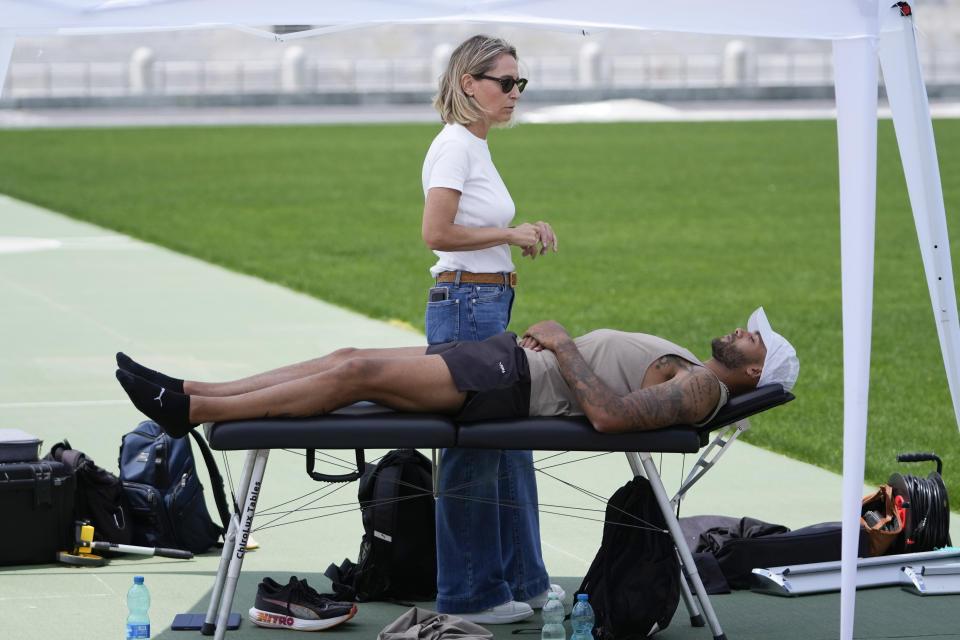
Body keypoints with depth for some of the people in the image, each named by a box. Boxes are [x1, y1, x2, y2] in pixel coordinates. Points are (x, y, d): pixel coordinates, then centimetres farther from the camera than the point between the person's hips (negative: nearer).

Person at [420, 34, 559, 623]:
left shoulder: (476, 145, 16)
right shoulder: (455, 144, -14)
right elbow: (437, 232, -22)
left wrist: (522, 236, 8)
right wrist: (511, 233, -13)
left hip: (490, 306, 10)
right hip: (466, 305, -10)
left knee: (509, 444, 15)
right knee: (475, 451, -4)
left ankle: (522, 579, 25)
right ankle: (470, 596, 4)